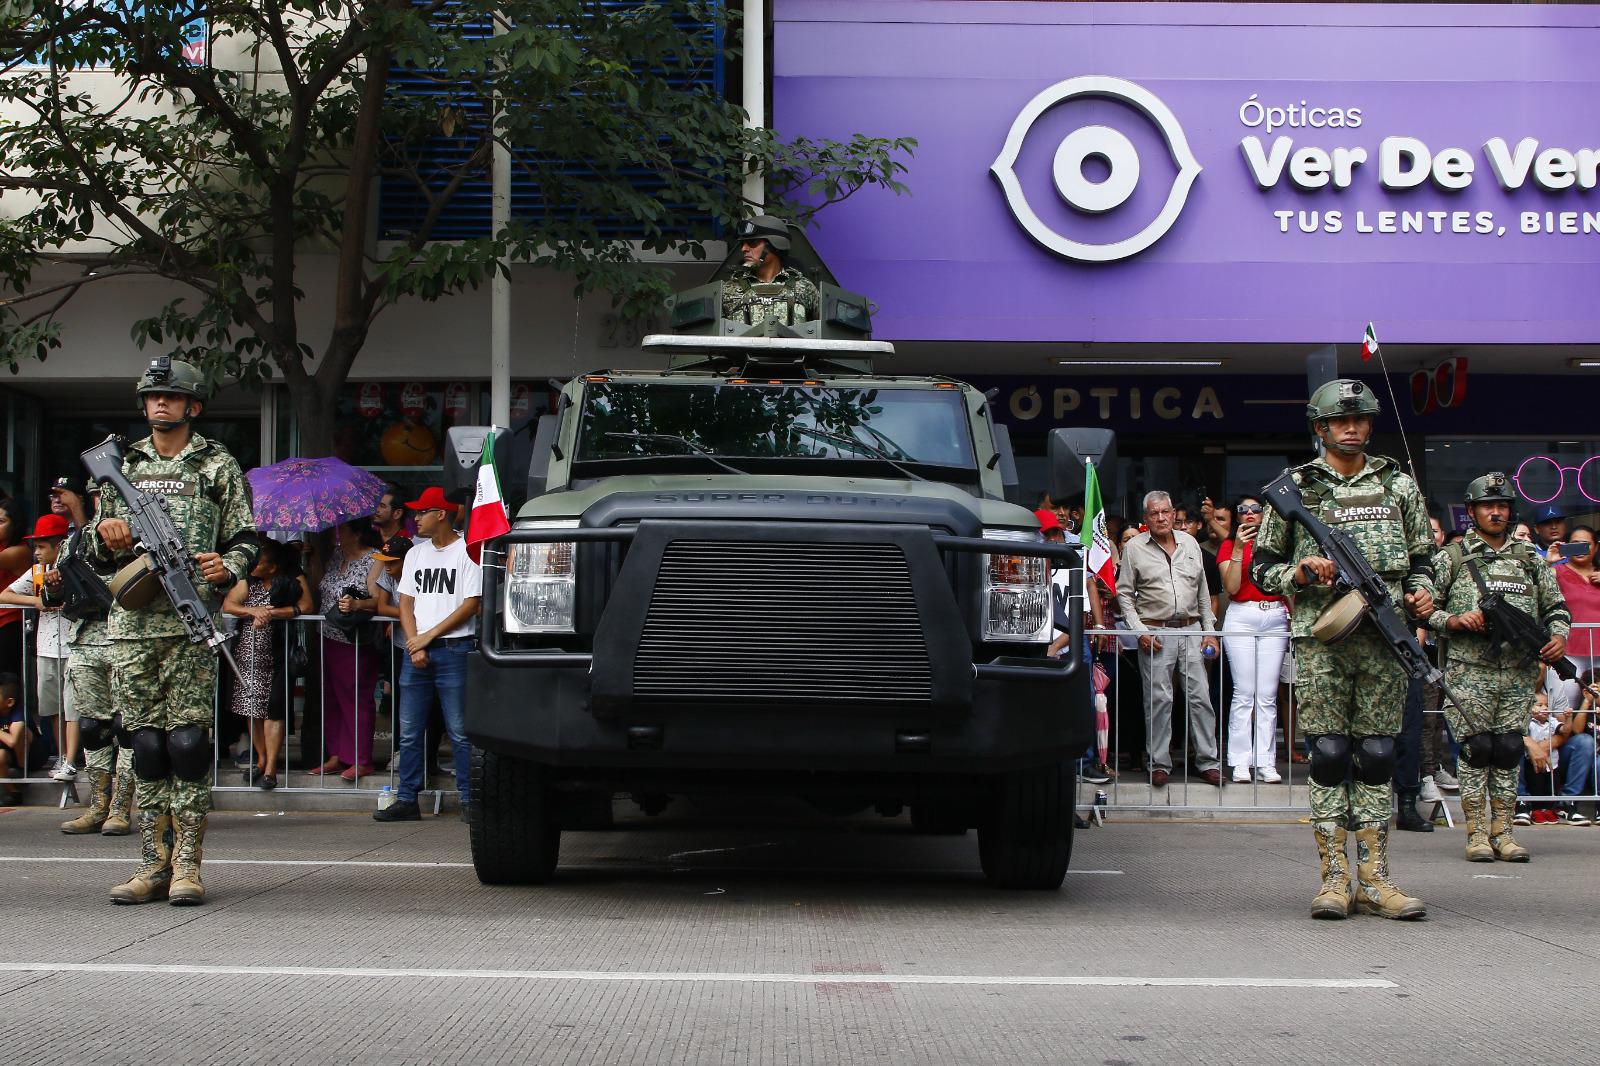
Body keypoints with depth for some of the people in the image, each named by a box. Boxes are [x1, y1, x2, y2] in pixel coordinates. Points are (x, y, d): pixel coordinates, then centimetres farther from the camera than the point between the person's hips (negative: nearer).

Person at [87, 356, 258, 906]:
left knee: (188, 742, -7)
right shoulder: (122, 466, 18)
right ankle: (154, 862, 8)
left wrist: (227, 568, -13)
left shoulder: (218, 466, 9)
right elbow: (97, 549, 21)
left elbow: (245, 540, 7)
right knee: (147, 745, 3)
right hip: (132, 622, 3)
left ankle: (186, 865, -3)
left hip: (192, 624, -3)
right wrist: (105, 531, -1)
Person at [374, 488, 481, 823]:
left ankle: (468, 801, 0)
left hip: (453, 648, -6)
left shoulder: (466, 551, -2)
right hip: (416, 650, 6)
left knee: (459, 732, -5)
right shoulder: (416, 553, 16)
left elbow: (471, 605, -8)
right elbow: (406, 603, 13)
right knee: (409, 732, 5)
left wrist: (429, 636, -8)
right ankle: (407, 800, 9)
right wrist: (415, 645, -2)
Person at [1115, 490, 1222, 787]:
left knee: (1199, 696, -1)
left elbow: (1203, 591, 16)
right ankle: (1159, 763, 5)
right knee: (1158, 699, -3)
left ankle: (1208, 762, 5)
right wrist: (1139, 630, -7)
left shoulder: (1190, 543, 11)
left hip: (1191, 630, 3)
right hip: (1155, 633, -3)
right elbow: (1124, 593, 2)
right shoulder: (1135, 548, 2)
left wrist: (1209, 630, 10)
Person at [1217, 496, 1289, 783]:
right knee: (1244, 693, -7)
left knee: (1268, 695, -1)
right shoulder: (1229, 545, 7)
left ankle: (1266, 762, 0)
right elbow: (1232, 587, -5)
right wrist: (1239, 549, -12)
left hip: (1275, 619, 2)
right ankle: (1241, 761, -4)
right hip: (1241, 618, -2)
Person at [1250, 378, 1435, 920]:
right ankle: (1335, 878, 2)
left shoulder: (1399, 485, 14)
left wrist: (1421, 592, -1)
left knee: (1377, 757, 3)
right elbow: (1261, 568, 9)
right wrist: (1302, 572, -10)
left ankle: (1374, 880, 6)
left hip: (1385, 640, 2)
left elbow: (1421, 557, 20)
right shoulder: (1293, 488, 6)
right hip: (1321, 638, -2)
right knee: (1329, 756, -3)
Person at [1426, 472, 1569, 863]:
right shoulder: (1451, 557, 5)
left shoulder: (1530, 560, 16)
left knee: (1509, 751, 3)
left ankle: (1503, 831, 9)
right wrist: (1455, 621, -14)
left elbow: (1556, 607, 19)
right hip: (1469, 672, -3)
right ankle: (1477, 833, 2)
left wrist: (1558, 636, 0)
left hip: (1518, 673, 3)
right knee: (1476, 749, -4)